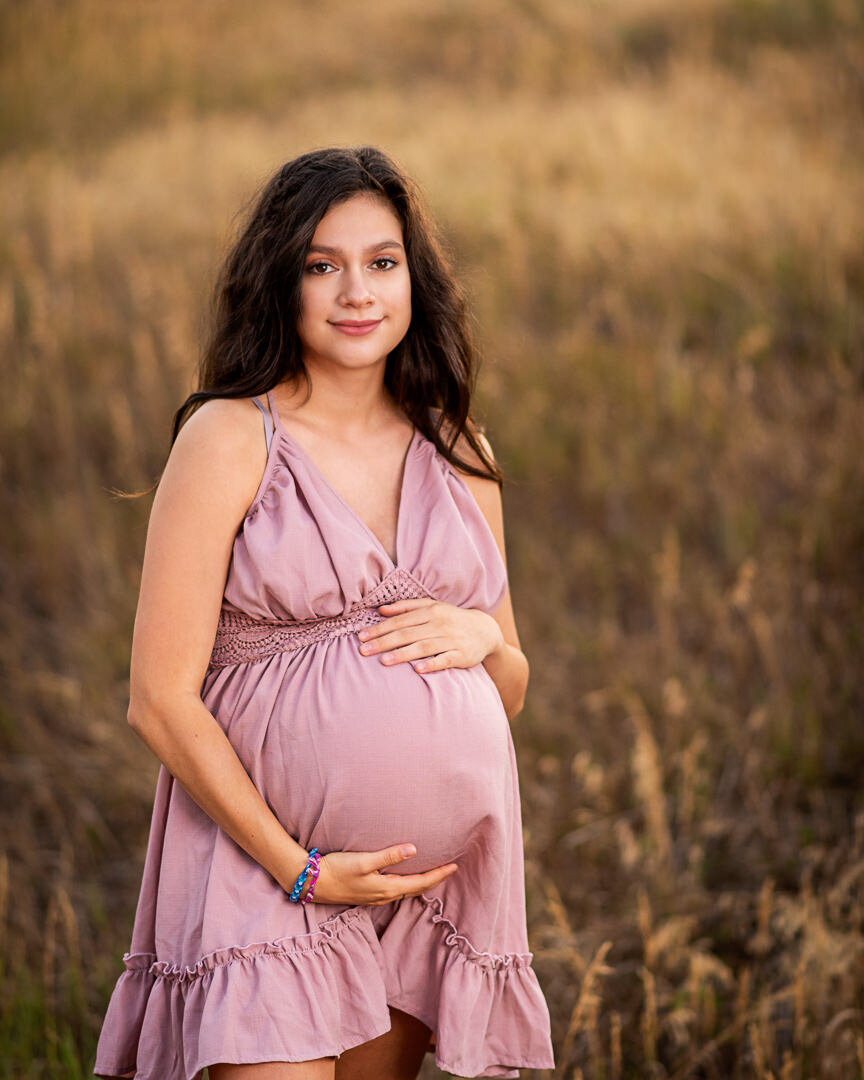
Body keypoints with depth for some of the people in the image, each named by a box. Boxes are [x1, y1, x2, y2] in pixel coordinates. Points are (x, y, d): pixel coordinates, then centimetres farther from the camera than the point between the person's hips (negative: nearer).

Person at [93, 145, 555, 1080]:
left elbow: (511, 692, 18)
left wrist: (481, 636, -5)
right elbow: (161, 701, -9)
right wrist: (298, 865, -14)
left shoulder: (457, 451, 11)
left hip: (449, 864, 5)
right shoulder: (231, 440, -5)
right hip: (264, 863, -5)